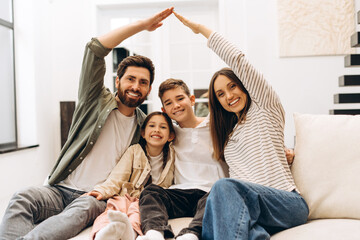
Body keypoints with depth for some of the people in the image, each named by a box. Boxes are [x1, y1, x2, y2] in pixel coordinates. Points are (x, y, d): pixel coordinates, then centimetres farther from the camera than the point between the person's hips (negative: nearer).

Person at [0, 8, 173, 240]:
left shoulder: (144, 126, 12)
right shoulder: (97, 101, 5)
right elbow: (95, 49, -8)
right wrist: (142, 25, -7)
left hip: (97, 197, 0)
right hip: (61, 189, 1)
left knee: (82, 209, -35)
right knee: (23, 197, -30)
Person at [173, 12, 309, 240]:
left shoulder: (266, 108, 4)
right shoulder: (229, 131, 24)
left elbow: (238, 59, -4)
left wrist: (201, 28, 3)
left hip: (290, 204, -5)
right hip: (245, 202, 5)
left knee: (225, 187, -36)